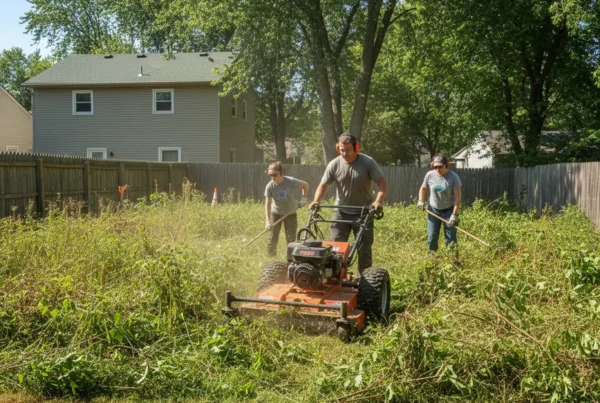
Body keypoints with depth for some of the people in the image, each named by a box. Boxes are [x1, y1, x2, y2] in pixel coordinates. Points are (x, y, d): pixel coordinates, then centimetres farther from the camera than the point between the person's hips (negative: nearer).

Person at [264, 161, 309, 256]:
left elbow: (305, 185, -4)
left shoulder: (291, 181, -21)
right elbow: (267, 204, -22)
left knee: (291, 238, 0)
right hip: (276, 213, 1)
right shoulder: (270, 186, -19)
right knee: (272, 238, -2)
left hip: (290, 213, 0)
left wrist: (303, 198, -16)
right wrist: (267, 221, -30)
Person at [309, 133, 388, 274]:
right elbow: (323, 185, -3)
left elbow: (382, 183, -12)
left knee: (364, 249, 3)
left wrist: (378, 201, -29)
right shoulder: (334, 164, -6)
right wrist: (316, 201, -21)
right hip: (341, 212, 2)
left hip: (363, 213, -2)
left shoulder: (368, 162, -11)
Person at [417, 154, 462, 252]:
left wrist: (454, 215, -20)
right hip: (433, 209, 3)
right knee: (432, 236, 3)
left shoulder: (454, 177, -17)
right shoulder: (430, 175, -7)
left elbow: (457, 197, -16)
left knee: (450, 238, -2)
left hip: (449, 210, -3)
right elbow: (423, 188, 12)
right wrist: (421, 201, -5)